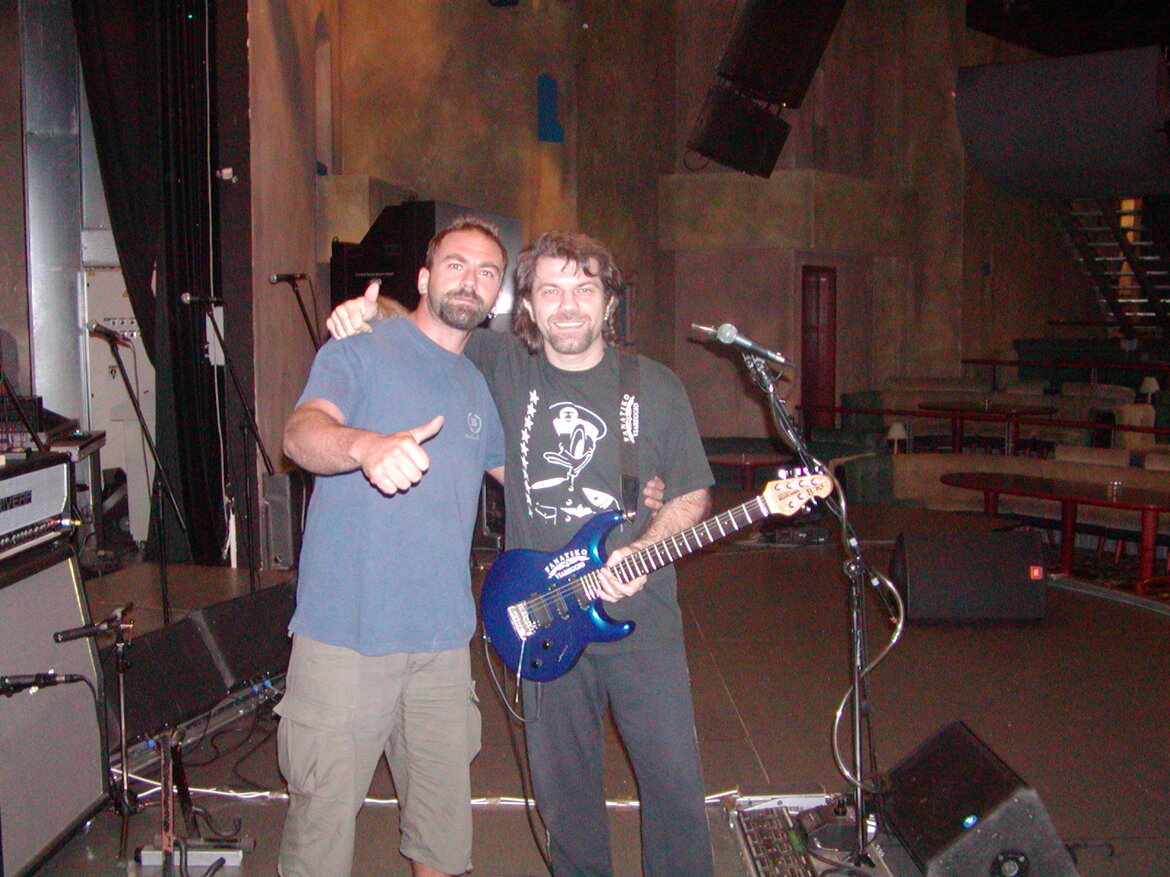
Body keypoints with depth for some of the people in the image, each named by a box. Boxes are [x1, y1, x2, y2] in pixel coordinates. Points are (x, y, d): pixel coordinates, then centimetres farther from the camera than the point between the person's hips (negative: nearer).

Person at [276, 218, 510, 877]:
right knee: (324, 822, 3)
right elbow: (303, 430, -21)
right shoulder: (363, 349, -2)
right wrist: (367, 446, -43)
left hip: (444, 638, 6)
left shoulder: (481, 388, 16)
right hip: (346, 633, -5)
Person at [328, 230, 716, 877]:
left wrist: (642, 551, -12)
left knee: (674, 778, 5)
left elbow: (691, 494, 5)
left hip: (641, 614, 0)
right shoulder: (499, 364, -1)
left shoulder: (654, 387, -2)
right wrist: (369, 312, -10)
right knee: (564, 789, 13)